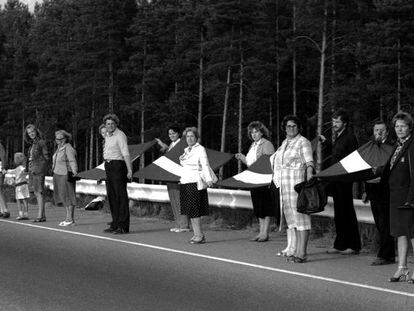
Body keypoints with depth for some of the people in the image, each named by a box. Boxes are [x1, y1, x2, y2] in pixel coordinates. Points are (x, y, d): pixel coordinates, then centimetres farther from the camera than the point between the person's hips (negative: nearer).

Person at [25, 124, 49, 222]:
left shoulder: (41, 142, -7)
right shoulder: (32, 144, 16)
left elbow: (46, 157, -8)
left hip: (39, 169, -9)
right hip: (32, 170, 9)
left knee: (38, 192, -11)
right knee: (36, 193, 7)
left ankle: (40, 215, -12)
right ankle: (43, 215, 11)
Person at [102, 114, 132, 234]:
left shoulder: (120, 135, -11)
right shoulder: (107, 136, 16)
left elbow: (126, 153, -18)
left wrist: (129, 170, -25)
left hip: (118, 165, -9)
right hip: (108, 166, 9)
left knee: (121, 196, -8)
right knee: (111, 195, 10)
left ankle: (123, 226, -8)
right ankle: (115, 224, 17)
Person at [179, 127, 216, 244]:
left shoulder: (200, 149, -6)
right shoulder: (186, 150, 17)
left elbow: (205, 165, -17)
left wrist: (208, 179, -27)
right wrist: (181, 160, 9)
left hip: (195, 182, -8)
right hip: (185, 182, 8)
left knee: (194, 210, -10)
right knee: (189, 210, 7)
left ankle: (199, 236, -7)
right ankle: (197, 234, 11)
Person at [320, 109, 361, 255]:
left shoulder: (350, 138, -10)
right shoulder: (338, 138, 16)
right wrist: (325, 142, 26)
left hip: (344, 181, -9)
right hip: (336, 181, 9)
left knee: (347, 213, -3)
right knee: (339, 213, 11)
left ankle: (353, 246, 3)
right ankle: (340, 245, 16)